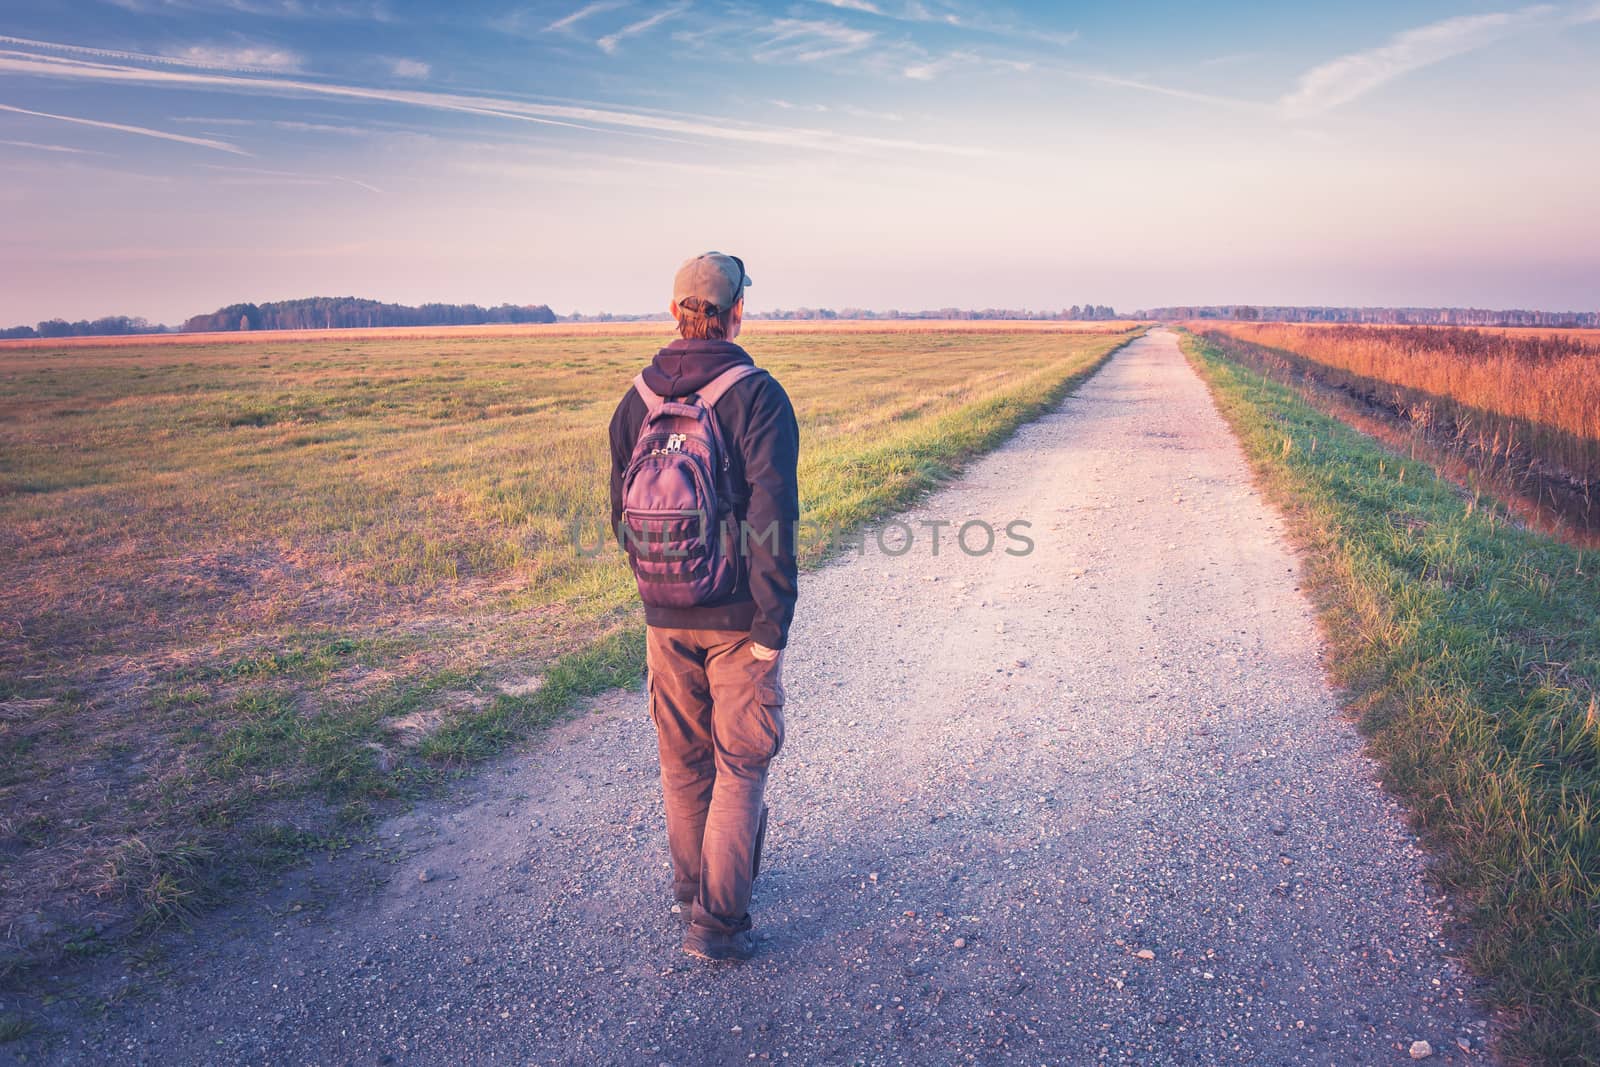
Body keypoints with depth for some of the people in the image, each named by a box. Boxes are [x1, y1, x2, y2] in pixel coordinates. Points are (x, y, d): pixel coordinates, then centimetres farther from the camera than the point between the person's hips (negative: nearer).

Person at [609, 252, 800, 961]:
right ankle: (716, 920, 12)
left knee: (683, 759, 19)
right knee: (741, 765, 8)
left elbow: (620, 511, 9)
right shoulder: (758, 396, -13)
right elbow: (772, 520, -20)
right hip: (737, 617, -4)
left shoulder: (636, 398, 2)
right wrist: (773, 626, -15)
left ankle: (692, 886, 36)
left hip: (664, 615, 5)